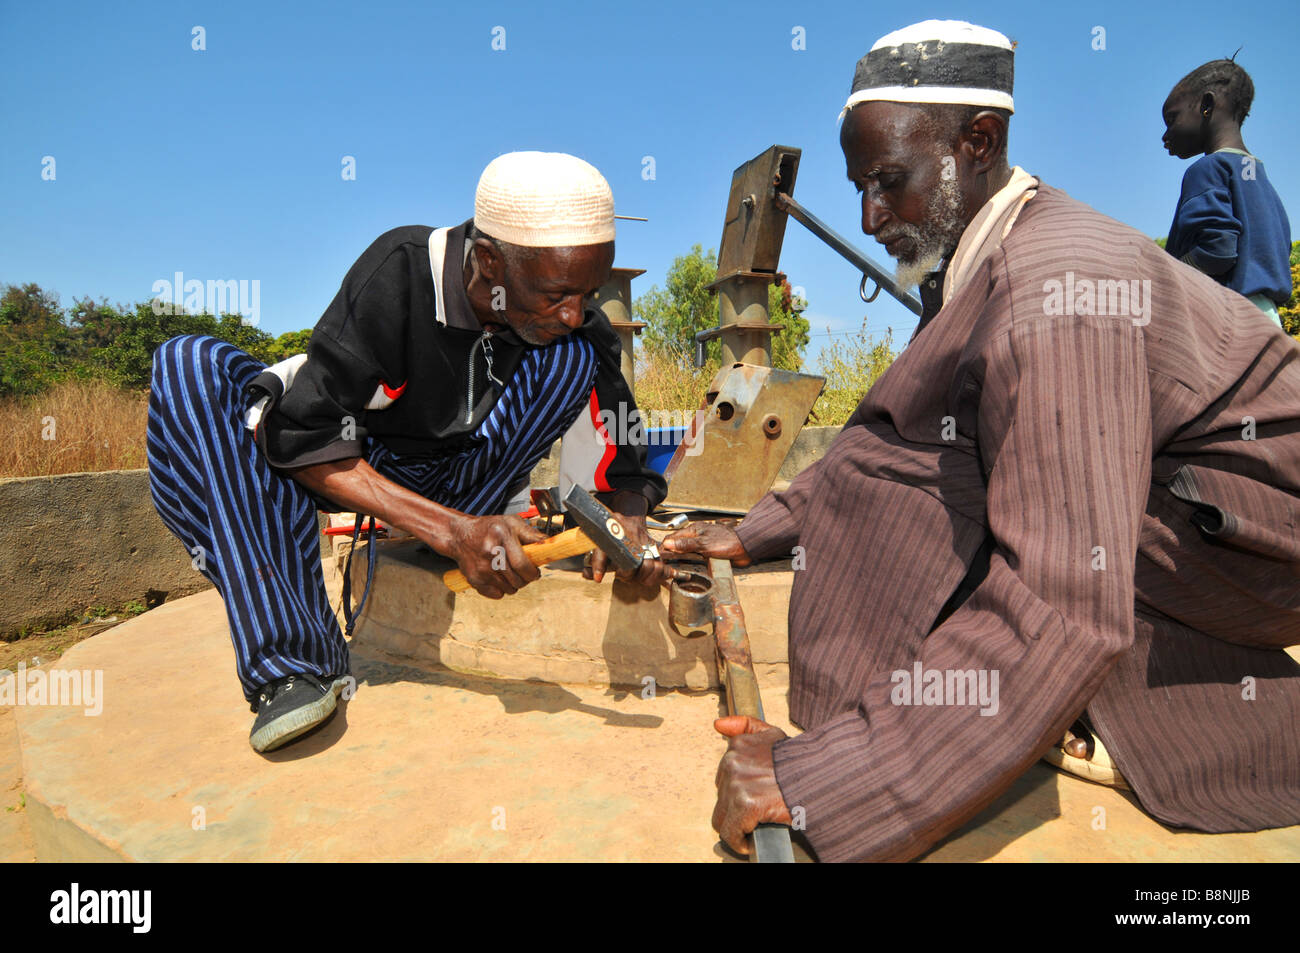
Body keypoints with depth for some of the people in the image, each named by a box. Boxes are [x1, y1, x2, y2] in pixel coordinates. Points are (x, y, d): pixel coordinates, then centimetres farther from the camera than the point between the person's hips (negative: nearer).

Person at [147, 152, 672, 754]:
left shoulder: (579, 331, -16)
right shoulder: (402, 270, -26)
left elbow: (619, 473, -10)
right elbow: (301, 435, -28)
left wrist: (626, 520, -35)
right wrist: (452, 530, -39)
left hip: (450, 483, 1)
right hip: (346, 470, 0)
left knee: (572, 361, -20)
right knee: (193, 365, -27)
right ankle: (295, 662, -31)